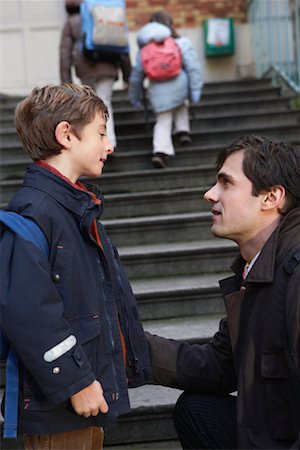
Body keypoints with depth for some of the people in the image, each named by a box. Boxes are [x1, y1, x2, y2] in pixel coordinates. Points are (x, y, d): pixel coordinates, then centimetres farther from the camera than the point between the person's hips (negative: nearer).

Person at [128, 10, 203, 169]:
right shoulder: (181, 43, 4)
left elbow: (136, 74, 14)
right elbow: (193, 66, -3)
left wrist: (135, 96, 25)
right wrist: (196, 90, -1)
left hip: (157, 91, 0)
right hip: (179, 86, 0)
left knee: (163, 121, 9)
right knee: (181, 104, 32)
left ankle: (160, 151, -9)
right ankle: (182, 131, 19)